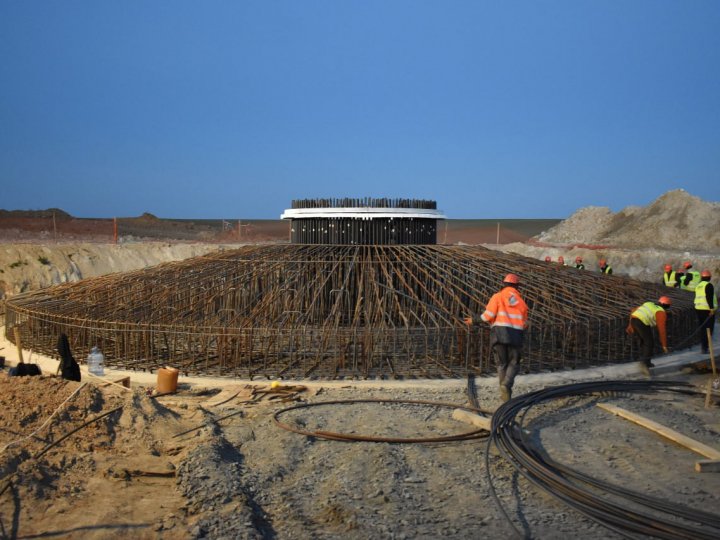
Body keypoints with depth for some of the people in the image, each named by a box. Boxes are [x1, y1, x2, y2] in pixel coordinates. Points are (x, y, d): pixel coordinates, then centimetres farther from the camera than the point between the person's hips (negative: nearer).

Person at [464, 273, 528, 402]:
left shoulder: (497, 296, 5)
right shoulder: (521, 302, 14)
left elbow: (488, 315, -7)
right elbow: (524, 323, 17)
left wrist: (474, 320, 8)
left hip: (499, 333, -1)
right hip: (516, 336, 1)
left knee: (502, 364, 13)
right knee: (514, 364, 9)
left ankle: (504, 392, 11)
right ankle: (506, 385, -16)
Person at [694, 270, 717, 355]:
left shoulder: (698, 286, 14)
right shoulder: (708, 285, -10)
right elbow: (709, 297, -20)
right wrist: (712, 308, -21)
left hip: (698, 308, 8)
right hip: (707, 309, -8)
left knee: (702, 328, 13)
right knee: (708, 329, -7)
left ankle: (703, 346, 18)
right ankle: (705, 348, -13)